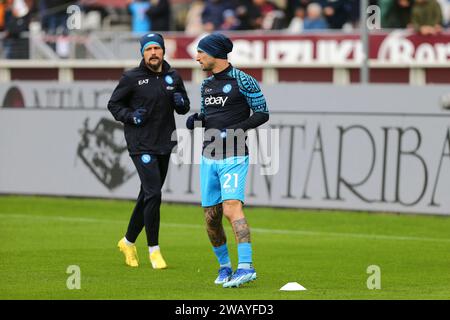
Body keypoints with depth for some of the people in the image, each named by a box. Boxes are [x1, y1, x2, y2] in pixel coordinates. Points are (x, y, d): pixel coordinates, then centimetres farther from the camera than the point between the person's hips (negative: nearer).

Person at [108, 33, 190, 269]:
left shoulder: (173, 77, 9)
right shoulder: (132, 78, -5)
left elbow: (184, 108, 19)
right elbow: (113, 104, 3)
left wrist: (181, 102, -5)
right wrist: (130, 116, -15)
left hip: (164, 145, 6)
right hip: (141, 145, -6)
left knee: (148, 196, 13)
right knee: (153, 194, -15)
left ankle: (128, 241, 31)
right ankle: (153, 249, -7)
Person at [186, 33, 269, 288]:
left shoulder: (243, 81, -7)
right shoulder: (207, 84, 15)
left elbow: (262, 114, -7)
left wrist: (234, 131, -17)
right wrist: (197, 120, 3)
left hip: (233, 158, -7)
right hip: (209, 158, 7)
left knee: (232, 207, -23)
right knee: (211, 218, 7)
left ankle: (246, 266, -30)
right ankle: (224, 267, 21)